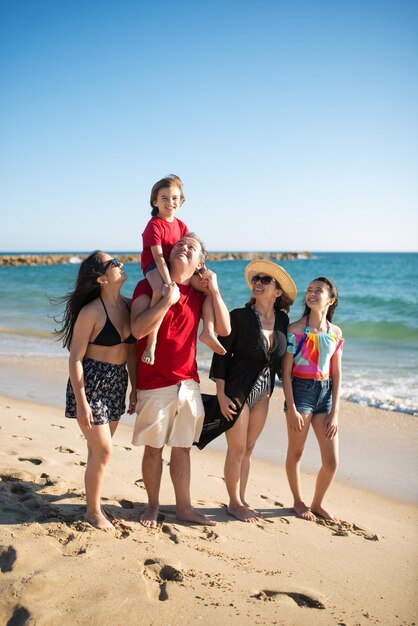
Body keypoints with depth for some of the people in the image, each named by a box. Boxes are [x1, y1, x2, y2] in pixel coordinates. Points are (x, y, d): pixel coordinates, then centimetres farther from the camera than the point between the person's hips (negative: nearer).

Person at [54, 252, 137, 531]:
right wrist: (80, 402, -16)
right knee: (103, 450, -2)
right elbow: (75, 358, -15)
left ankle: (94, 497, 35)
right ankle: (93, 512, 16)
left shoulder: (129, 306, 2)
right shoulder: (91, 312, -18)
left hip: (117, 384, 6)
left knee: (99, 448, 17)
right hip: (91, 383, -6)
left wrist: (135, 388, 12)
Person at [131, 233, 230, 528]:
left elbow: (224, 329, 1)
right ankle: (153, 506, 24)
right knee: (154, 448, 7)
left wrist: (214, 290, -5)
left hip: (188, 382, 4)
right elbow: (138, 329, -19)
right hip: (155, 383, -4)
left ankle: (184, 507, 24)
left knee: (182, 447, 13)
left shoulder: (199, 293, 8)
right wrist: (167, 300, -23)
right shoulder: (148, 286, -6)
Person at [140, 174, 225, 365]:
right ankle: (151, 343, -35)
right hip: (153, 266, -8)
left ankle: (208, 332, 1)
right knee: (161, 292, -39)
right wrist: (169, 283, -32)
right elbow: (158, 256, -23)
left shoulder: (180, 225, 9)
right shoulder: (154, 225, -13)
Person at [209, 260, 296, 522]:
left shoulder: (282, 320, 1)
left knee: (248, 448, 16)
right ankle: (234, 503, 21)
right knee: (237, 450, 4)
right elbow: (221, 355, -11)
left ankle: (242, 499, 30)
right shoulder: (239, 316, -14)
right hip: (237, 391, -5)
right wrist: (221, 395, -15)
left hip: (263, 393, 5)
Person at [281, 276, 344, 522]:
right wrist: (291, 408, -13)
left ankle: (317, 503, 28)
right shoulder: (296, 329, -7)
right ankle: (299, 502, 32)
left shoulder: (336, 332, 4)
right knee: (296, 453, 9)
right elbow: (286, 372, -8)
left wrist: (335, 412, 2)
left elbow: (336, 375, 6)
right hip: (300, 391, -4)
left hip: (325, 393, 4)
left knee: (332, 461, 4)